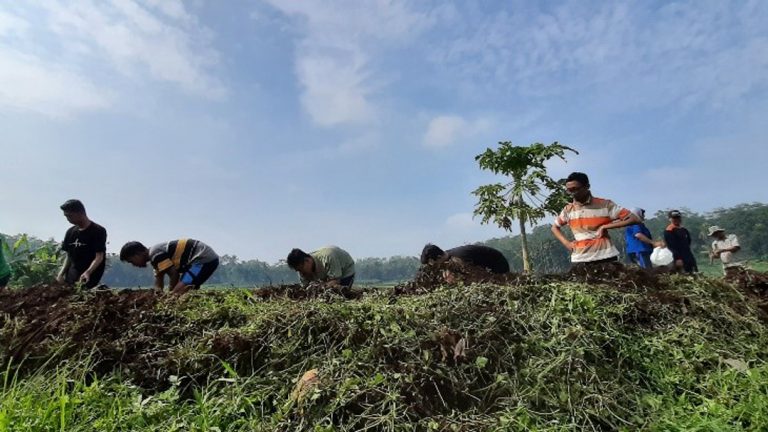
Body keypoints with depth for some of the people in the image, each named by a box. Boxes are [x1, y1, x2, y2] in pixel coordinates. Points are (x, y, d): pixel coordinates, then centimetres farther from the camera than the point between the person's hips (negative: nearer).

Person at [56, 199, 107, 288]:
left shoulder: (98, 231, -8)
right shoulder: (70, 232, 13)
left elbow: (99, 257, -14)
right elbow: (69, 256, 17)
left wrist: (87, 273, -29)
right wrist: (61, 273, 2)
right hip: (71, 277, 6)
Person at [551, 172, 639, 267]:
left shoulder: (605, 204, -3)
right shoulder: (568, 210, 5)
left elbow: (634, 219, -5)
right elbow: (555, 227, 21)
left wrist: (605, 226, -12)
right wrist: (566, 243, 4)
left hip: (605, 257, -2)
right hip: (580, 260, 2)